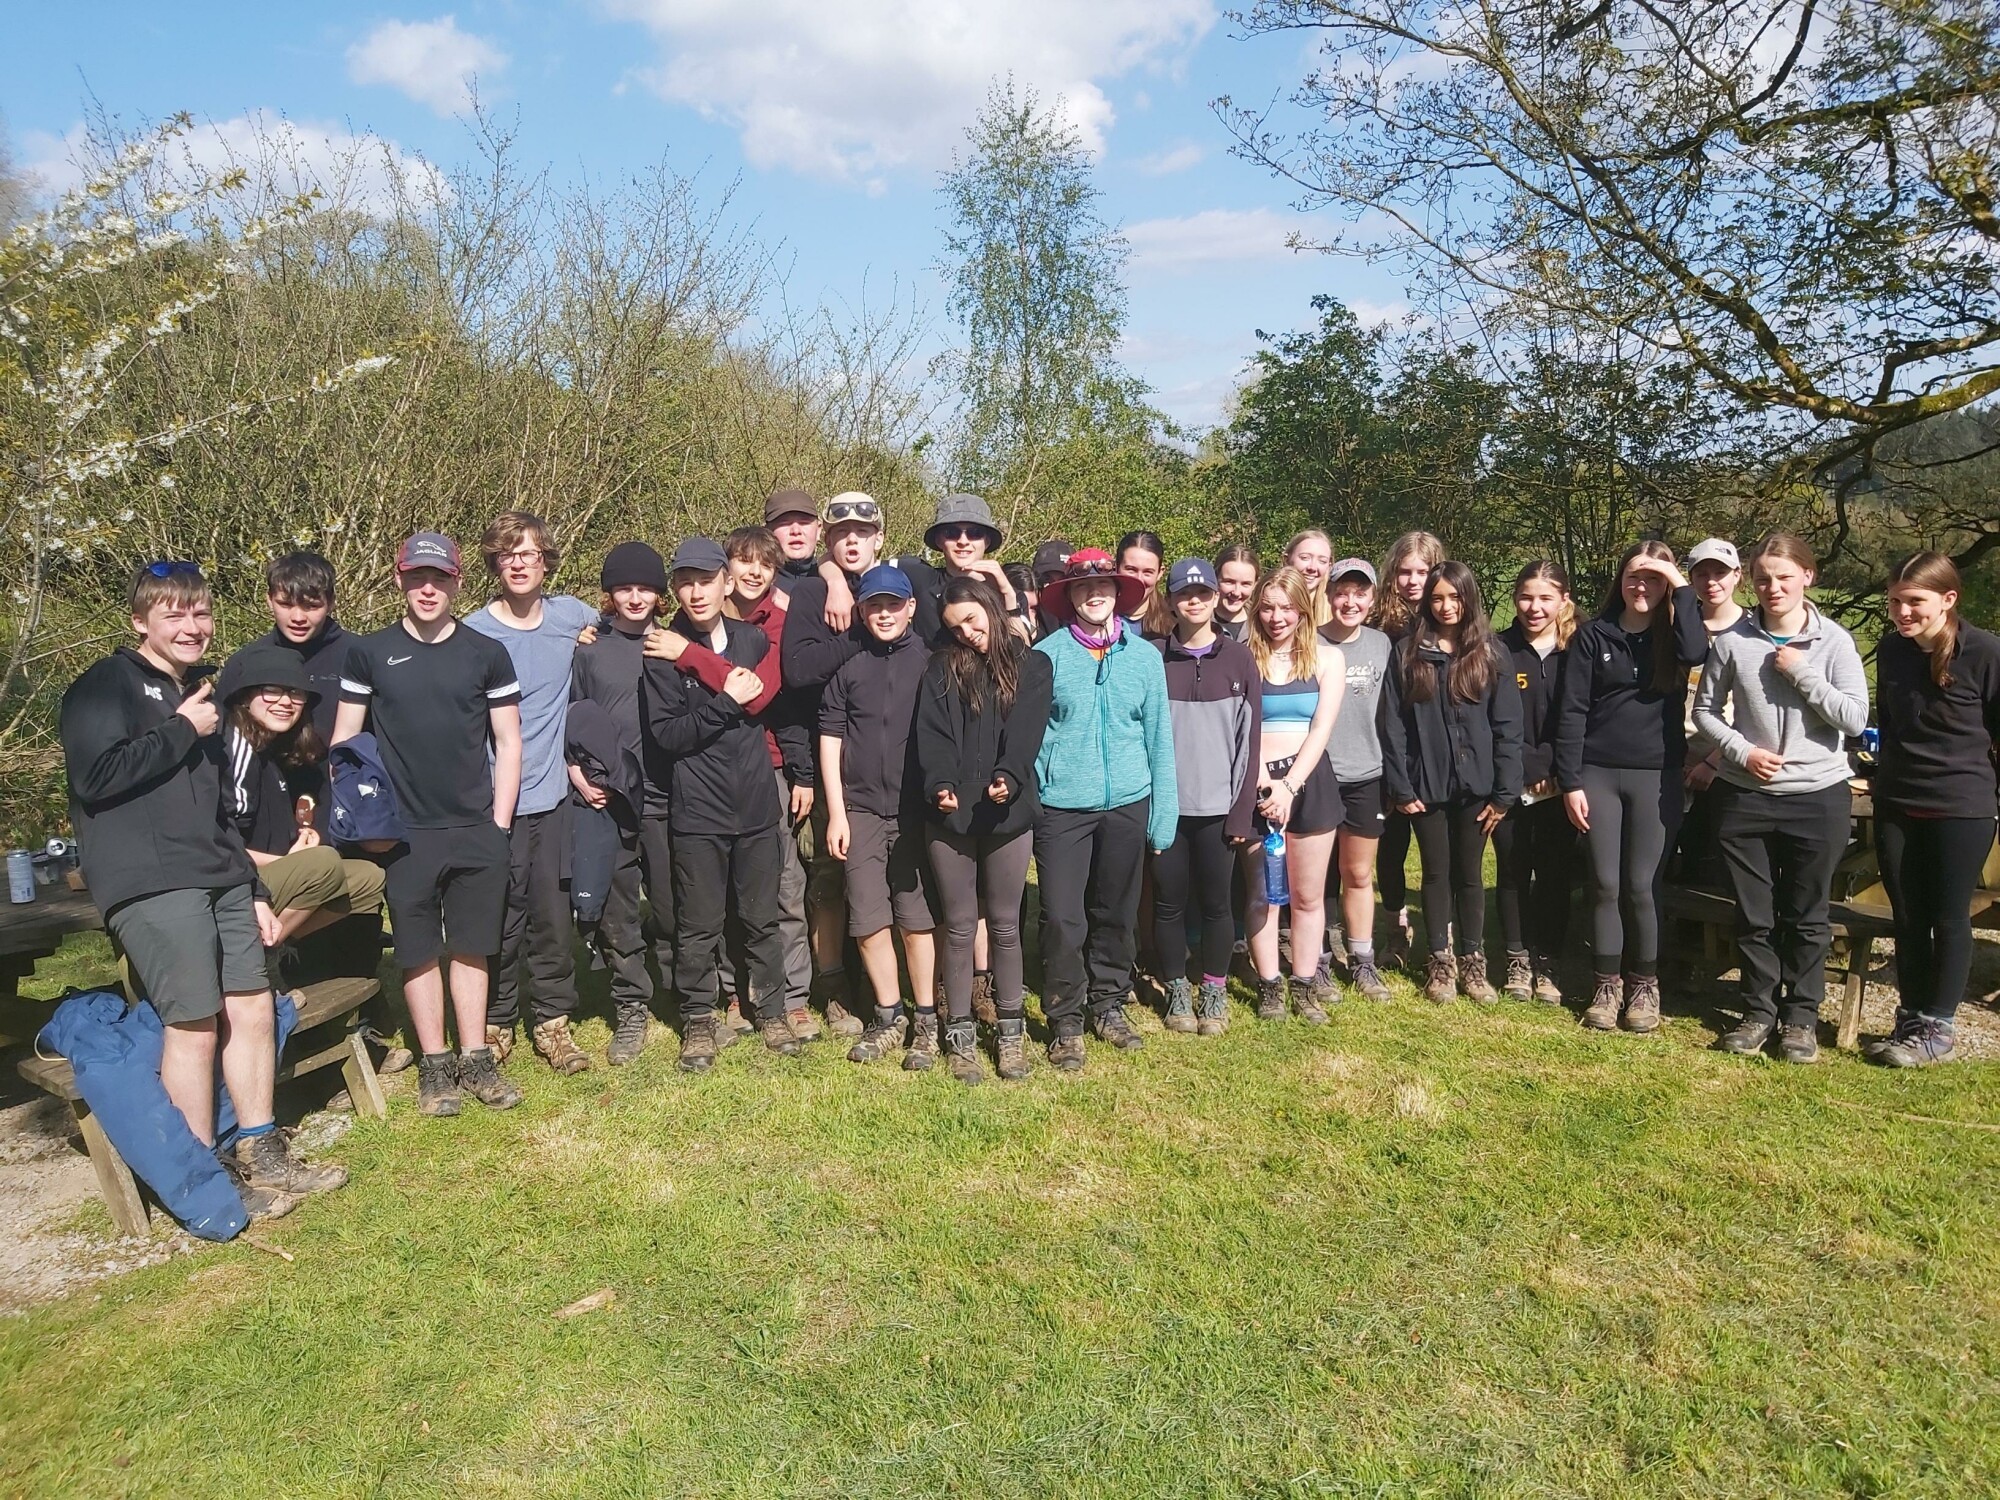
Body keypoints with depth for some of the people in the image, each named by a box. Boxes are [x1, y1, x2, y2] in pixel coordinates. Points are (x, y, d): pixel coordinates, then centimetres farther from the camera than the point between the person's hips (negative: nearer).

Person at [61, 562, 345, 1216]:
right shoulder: (106, 686, -2)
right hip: (150, 884, -8)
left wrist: (252, 889, 21)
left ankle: (260, 1156, 18)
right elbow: (96, 776, -19)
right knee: (194, 1024, -9)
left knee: (254, 1008, 6)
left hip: (219, 879, 8)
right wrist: (182, 730, -8)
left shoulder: (198, 693, 23)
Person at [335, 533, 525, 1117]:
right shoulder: (369, 652, 3)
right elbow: (345, 740, 5)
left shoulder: (487, 653, 4)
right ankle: (434, 1065, 18)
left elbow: (507, 742, 6)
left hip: (476, 829, 1)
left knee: (471, 946, 8)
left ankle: (475, 1060, 18)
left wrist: (499, 825, 1)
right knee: (419, 951, 7)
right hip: (404, 832, 0)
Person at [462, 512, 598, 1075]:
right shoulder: (473, 633, -5)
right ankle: (495, 1023, 22)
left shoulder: (573, 616, 4)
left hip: (553, 796, 3)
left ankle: (552, 1020, 22)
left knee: (554, 914, 8)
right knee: (500, 919, 5)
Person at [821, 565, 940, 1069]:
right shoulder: (848, 666, 5)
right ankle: (888, 1019, 18)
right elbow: (830, 739, 6)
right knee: (869, 920, 3)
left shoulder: (931, 662, 2)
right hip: (861, 811, 2)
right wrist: (836, 812, 1)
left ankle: (926, 1021, 15)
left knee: (917, 919, 4)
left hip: (918, 810, -1)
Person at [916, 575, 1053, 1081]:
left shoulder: (1032, 666, 4)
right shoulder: (941, 668, 7)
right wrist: (939, 784, -23)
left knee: (1004, 924, 10)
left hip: (1007, 813, -1)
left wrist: (1008, 778, -28)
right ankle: (960, 1033, 20)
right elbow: (932, 734, -5)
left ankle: (1010, 1029, 23)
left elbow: (1026, 731, -10)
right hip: (950, 815, 1)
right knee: (959, 925, 9)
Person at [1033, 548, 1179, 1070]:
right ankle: (1065, 1021, 14)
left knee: (1116, 914, 14)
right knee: (1062, 918, -3)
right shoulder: (1047, 654, -3)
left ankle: (1109, 1004, 32)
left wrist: (1164, 811, 4)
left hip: (1128, 805, 3)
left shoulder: (1145, 656, 4)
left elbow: (1159, 737, 7)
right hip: (1062, 806, -2)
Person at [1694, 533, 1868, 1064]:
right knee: (1753, 915, 10)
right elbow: (1706, 710, 5)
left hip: (1818, 797, -1)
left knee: (1806, 918, 10)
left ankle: (1801, 1015, 24)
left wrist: (1800, 671, -16)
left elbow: (1855, 718, -10)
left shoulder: (1834, 641, -5)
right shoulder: (1732, 640, -3)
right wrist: (1741, 751, -10)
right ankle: (1758, 1011, 24)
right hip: (1745, 796, 1)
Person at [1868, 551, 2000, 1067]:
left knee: (1947, 919, 5)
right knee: (1907, 918, 11)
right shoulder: (1890, 650, 2)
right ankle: (1911, 1018, 23)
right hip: (1896, 806, 5)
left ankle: (1937, 1028, 16)